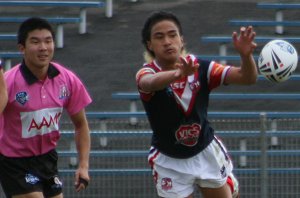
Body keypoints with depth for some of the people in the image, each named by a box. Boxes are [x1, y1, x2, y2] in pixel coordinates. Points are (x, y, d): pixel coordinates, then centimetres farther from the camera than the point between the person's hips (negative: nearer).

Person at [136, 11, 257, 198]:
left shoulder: (200, 68, -13)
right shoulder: (147, 73, -21)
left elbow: (247, 77, -22)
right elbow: (150, 83, -47)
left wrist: (246, 55, -46)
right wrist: (178, 73, -70)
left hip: (207, 154, 3)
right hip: (170, 163, -2)